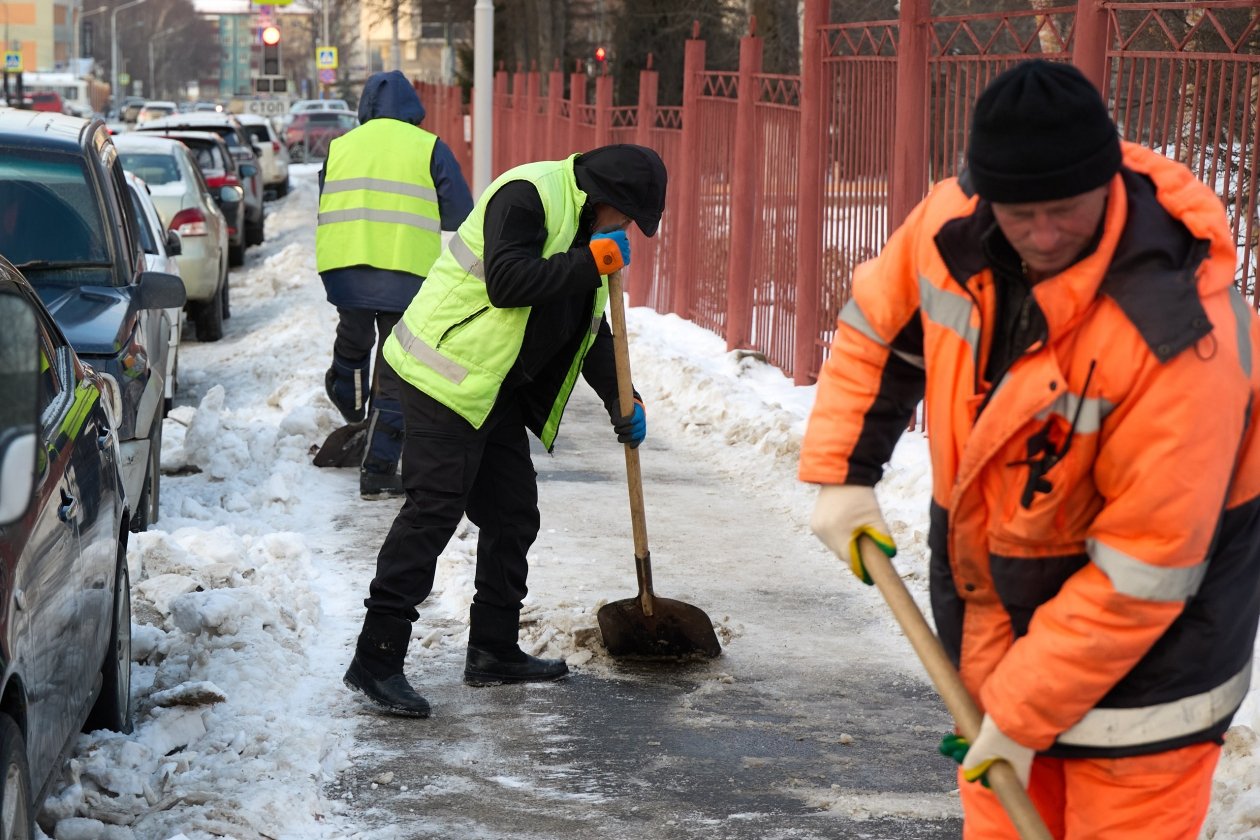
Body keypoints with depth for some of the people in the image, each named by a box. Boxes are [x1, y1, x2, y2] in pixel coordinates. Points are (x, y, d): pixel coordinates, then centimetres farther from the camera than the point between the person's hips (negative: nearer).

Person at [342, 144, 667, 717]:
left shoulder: (587, 227, 16)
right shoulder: (528, 195, -15)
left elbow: (591, 329, 23)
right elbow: (506, 282, -29)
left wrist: (620, 401, 16)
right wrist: (592, 263, -24)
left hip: (497, 390, 10)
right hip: (448, 375, -10)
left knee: (513, 514, 12)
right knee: (433, 511, -13)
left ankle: (494, 651, 23)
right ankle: (376, 659, -12)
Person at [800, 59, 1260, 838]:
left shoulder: (1180, 332, -32)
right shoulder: (952, 221, -13)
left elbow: (1145, 563, -29)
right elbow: (879, 324, 10)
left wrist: (1025, 712, -23)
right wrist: (844, 474, 3)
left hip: (1143, 643, -6)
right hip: (993, 600, 6)